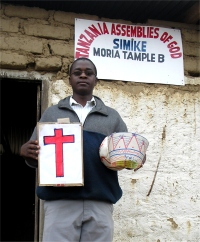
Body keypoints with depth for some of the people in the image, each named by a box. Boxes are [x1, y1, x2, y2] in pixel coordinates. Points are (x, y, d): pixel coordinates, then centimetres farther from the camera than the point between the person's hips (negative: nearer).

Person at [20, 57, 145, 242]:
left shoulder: (112, 116, 17)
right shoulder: (52, 113, 16)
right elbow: (35, 156, 14)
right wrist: (27, 151, -9)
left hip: (100, 202, 1)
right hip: (60, 201, 0)